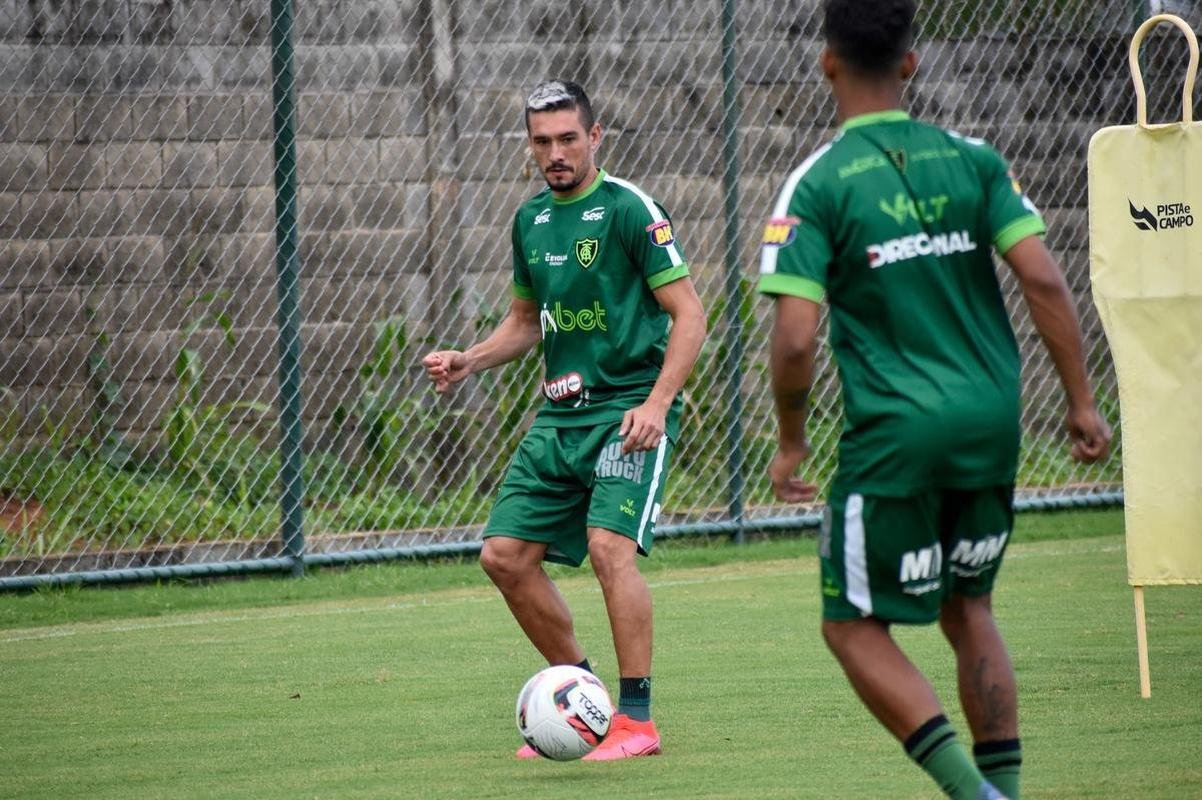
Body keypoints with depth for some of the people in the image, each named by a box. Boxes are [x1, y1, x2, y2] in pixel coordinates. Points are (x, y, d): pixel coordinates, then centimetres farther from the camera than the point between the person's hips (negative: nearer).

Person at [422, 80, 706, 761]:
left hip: (630, 406, -8)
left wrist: (657, 403, -21)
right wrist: (467, 361, 8)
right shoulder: (532, 220, 12)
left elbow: (688, 313, -11)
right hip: (561, 414, 8)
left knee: (609, 545, -23)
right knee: (505, 556, 1)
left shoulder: (629, 210, -9)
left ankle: (637, 719, -15)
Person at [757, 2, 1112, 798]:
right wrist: (1082, 402, 4)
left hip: (895, 433, -4)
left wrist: (791, 442, 3)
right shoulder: (973, 159, 4)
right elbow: (1044, 280, -4)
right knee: (968, 611, 22)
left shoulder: (817, 184, -6)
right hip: (993, 420, 5)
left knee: (855, 627, 6)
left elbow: (796, 338, -12)